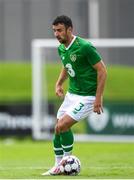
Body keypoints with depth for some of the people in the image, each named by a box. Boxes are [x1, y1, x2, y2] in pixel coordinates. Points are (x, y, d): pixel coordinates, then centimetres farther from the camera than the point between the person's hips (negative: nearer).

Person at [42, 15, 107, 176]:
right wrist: (59, 84, 9)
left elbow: (102, 70, -18)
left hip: (87, 97, -8)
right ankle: (58, 167, 20)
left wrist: (98, 98, -21)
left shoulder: (84, 47, -21)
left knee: (62, 126, -16)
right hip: (71, 94, 8)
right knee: (58, 129, 8)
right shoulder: (61, 49, 4)